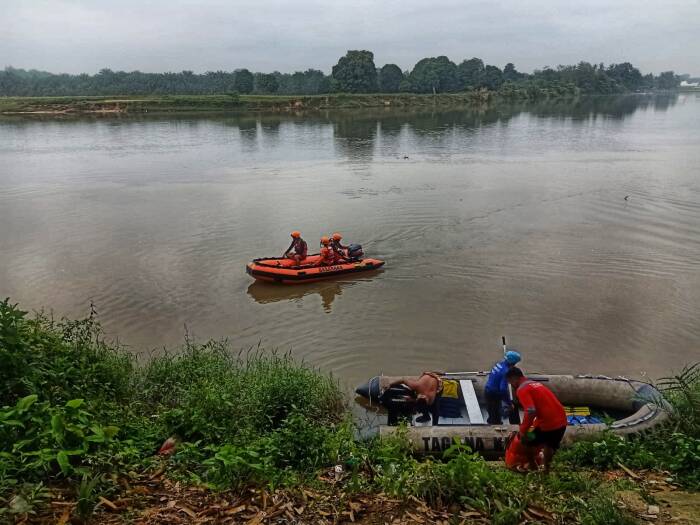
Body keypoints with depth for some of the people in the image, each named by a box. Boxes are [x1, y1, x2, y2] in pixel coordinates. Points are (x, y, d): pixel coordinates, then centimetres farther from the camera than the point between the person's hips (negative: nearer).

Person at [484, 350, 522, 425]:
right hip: (494, 395, -8)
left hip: (487, 391, 8)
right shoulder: (505, 371, -25)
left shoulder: (500, 363, 1)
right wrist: (509, 403, -18)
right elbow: (503, 389, -28)